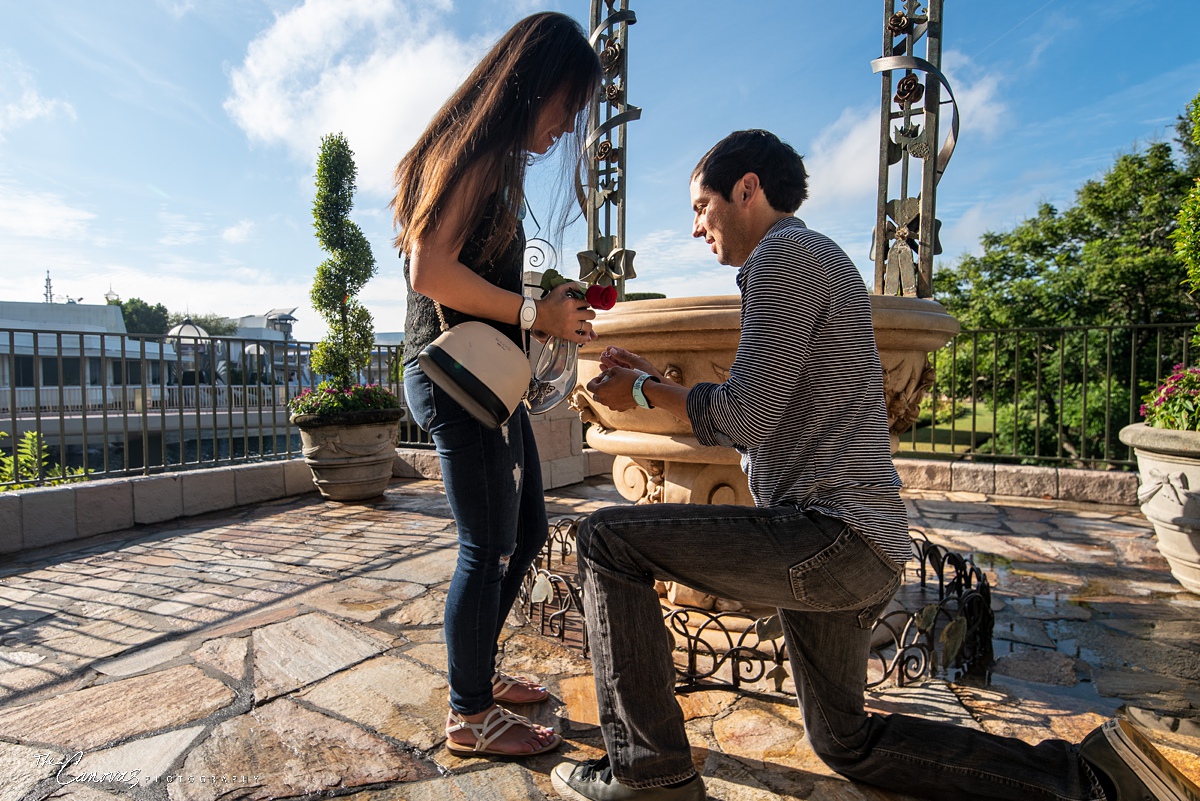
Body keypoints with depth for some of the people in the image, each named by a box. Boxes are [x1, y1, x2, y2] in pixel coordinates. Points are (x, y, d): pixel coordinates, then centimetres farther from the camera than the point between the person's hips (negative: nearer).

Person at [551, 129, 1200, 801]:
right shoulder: (814, 258, 23)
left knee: (610, 538, -11)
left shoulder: (786, 251, -9)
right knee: (847, 743, 24)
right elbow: (759, 422, 21)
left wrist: (645, 393, -3)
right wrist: (656, 383, 16)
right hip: (862, 555, 11)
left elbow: (747, 415, -19)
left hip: (832, 535, -11)